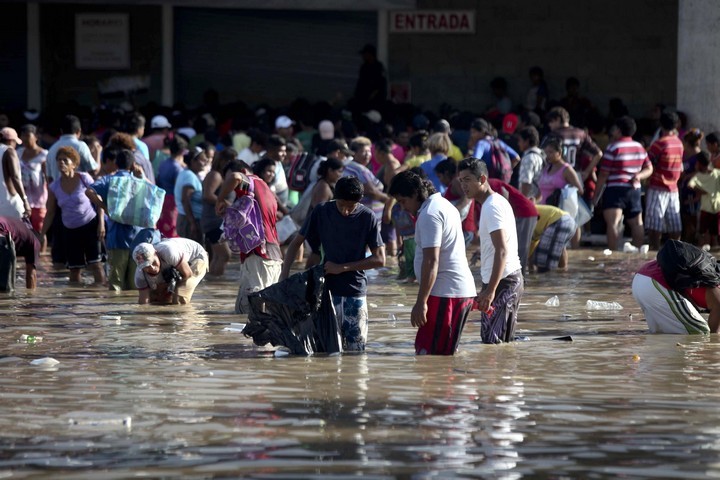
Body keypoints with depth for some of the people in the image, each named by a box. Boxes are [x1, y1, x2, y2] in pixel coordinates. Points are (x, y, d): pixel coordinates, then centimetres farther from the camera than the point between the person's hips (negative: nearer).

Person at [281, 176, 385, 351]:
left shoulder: (367, 217, -4)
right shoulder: (322, 212, -1)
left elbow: (380, 259, -4)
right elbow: (296, 242, 8)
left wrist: (342, 267, -9)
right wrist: (284, 274, -4)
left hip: (356, 292, 0)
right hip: (328, 290, 0)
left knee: (356, 348, -1)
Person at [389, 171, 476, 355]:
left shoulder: (429, 214, -13)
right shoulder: (444, 205, 19)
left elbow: (431, 261, -20)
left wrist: (421, 302, -21)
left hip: (445, 294, -11)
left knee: (426, 354, -11)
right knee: (443, 355, 12)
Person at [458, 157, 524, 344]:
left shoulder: (492, 207, -15)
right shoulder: (497, 201, 17)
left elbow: (502, 251, -24)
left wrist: (490, 290, -29)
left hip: (503, 280, -11)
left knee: (492, 342, -12)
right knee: (505, 341, 13)